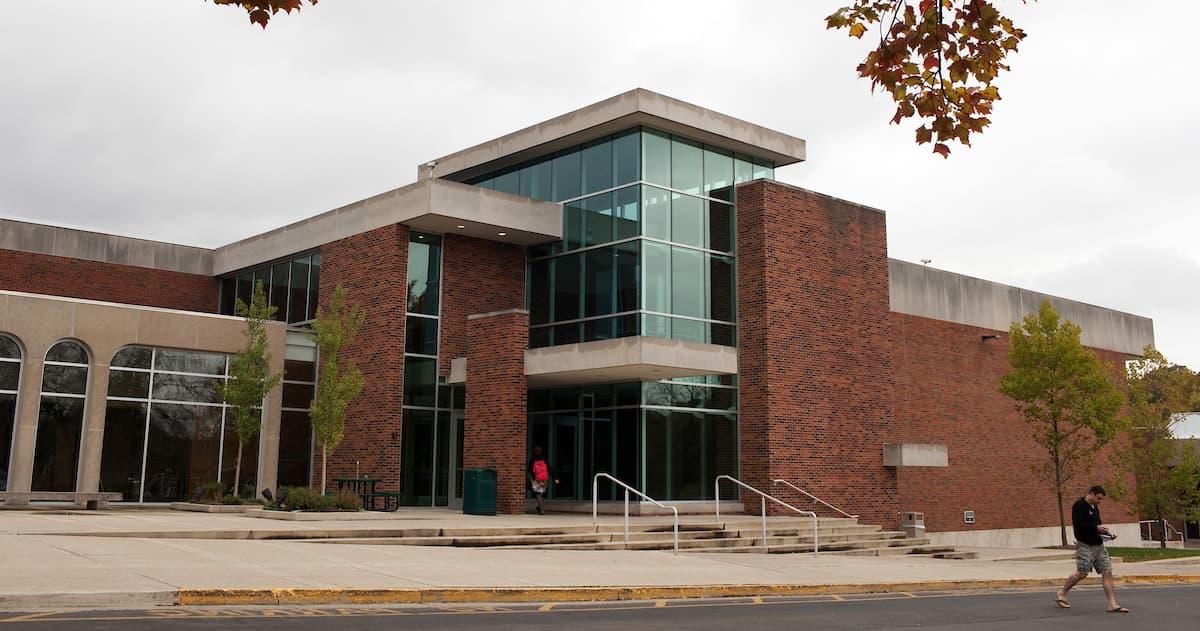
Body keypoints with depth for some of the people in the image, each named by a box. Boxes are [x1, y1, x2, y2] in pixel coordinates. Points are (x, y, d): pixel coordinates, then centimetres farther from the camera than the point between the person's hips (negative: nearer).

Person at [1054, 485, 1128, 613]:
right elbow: (1077, 525, -21)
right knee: (1082, 573, -6)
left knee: (1107, 573, 0)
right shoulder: (1079, 506, -11)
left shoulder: (1095, 507, 17)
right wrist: (1096, 528, -21)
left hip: (1099, 545, 8)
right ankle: (1061, 593, 14)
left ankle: (1113, 605, 0)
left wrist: (1107, 533, 8)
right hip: (1085, 546, -8)